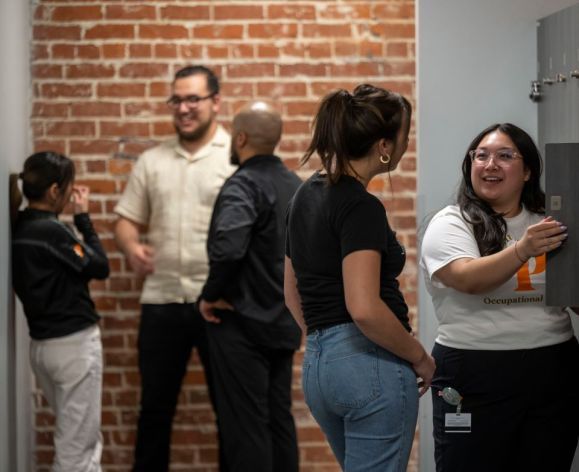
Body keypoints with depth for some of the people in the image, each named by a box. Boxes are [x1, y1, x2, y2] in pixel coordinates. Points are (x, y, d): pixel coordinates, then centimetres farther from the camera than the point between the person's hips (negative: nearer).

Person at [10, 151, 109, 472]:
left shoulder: (19, 229, 4)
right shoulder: (52, 231, -19)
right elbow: (100, 267, -9)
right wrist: (83, 217, -3)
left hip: (42, 344, 9)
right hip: (74, 343, -9)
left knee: (80, 438, 20)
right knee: (76, 446, -1)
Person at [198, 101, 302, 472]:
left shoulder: (244, 185, -17)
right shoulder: (296, 185, 11)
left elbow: (228, 247, -33)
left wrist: (211, 296, -19)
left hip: (242, 324, -8)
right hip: (283, 322, 8)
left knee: (246, 424, -3)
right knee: (279, 418, 14)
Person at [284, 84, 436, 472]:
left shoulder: (307, 195, 12)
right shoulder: (361, 207, -15)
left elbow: (293, 295, 20)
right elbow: (364, 308, -25)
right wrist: (420, 357, -12)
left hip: (318, 366, 9)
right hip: (372, 366, -9)